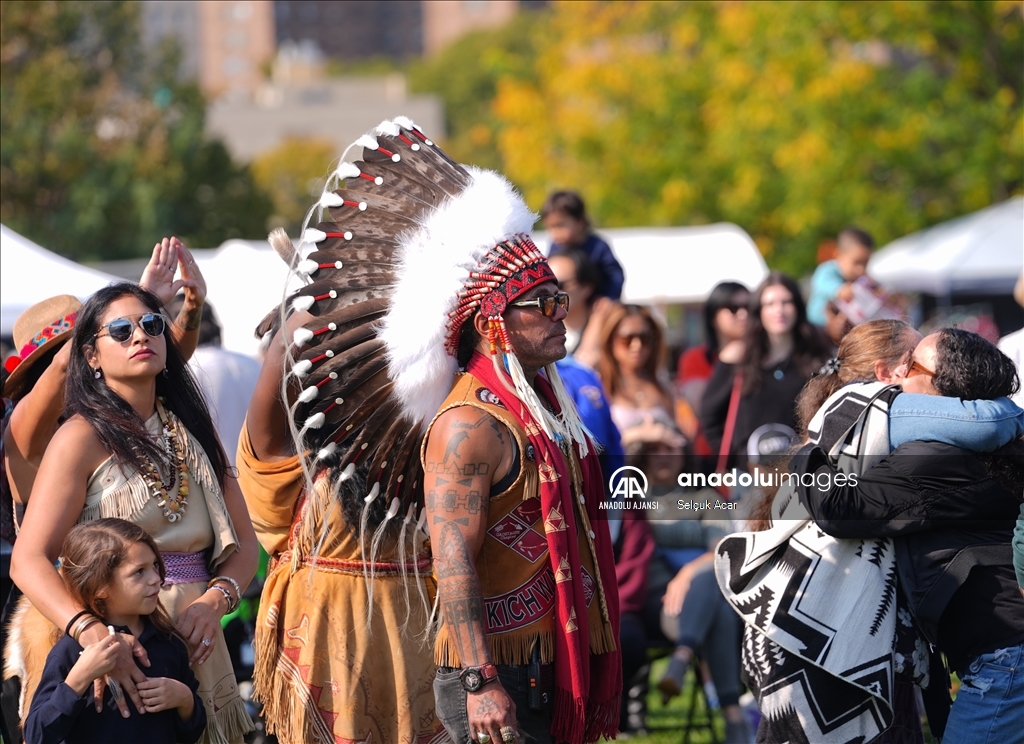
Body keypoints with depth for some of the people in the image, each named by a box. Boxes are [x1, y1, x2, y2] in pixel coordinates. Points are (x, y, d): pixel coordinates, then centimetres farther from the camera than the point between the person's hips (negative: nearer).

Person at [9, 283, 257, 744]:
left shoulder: (191, 429, 12)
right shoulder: (84, 436, -7)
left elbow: (243, 541, 9)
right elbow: (28, 559, -16)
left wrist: (215, 600, -13)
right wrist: (91, 633, -32)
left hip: (196, 643, 5)